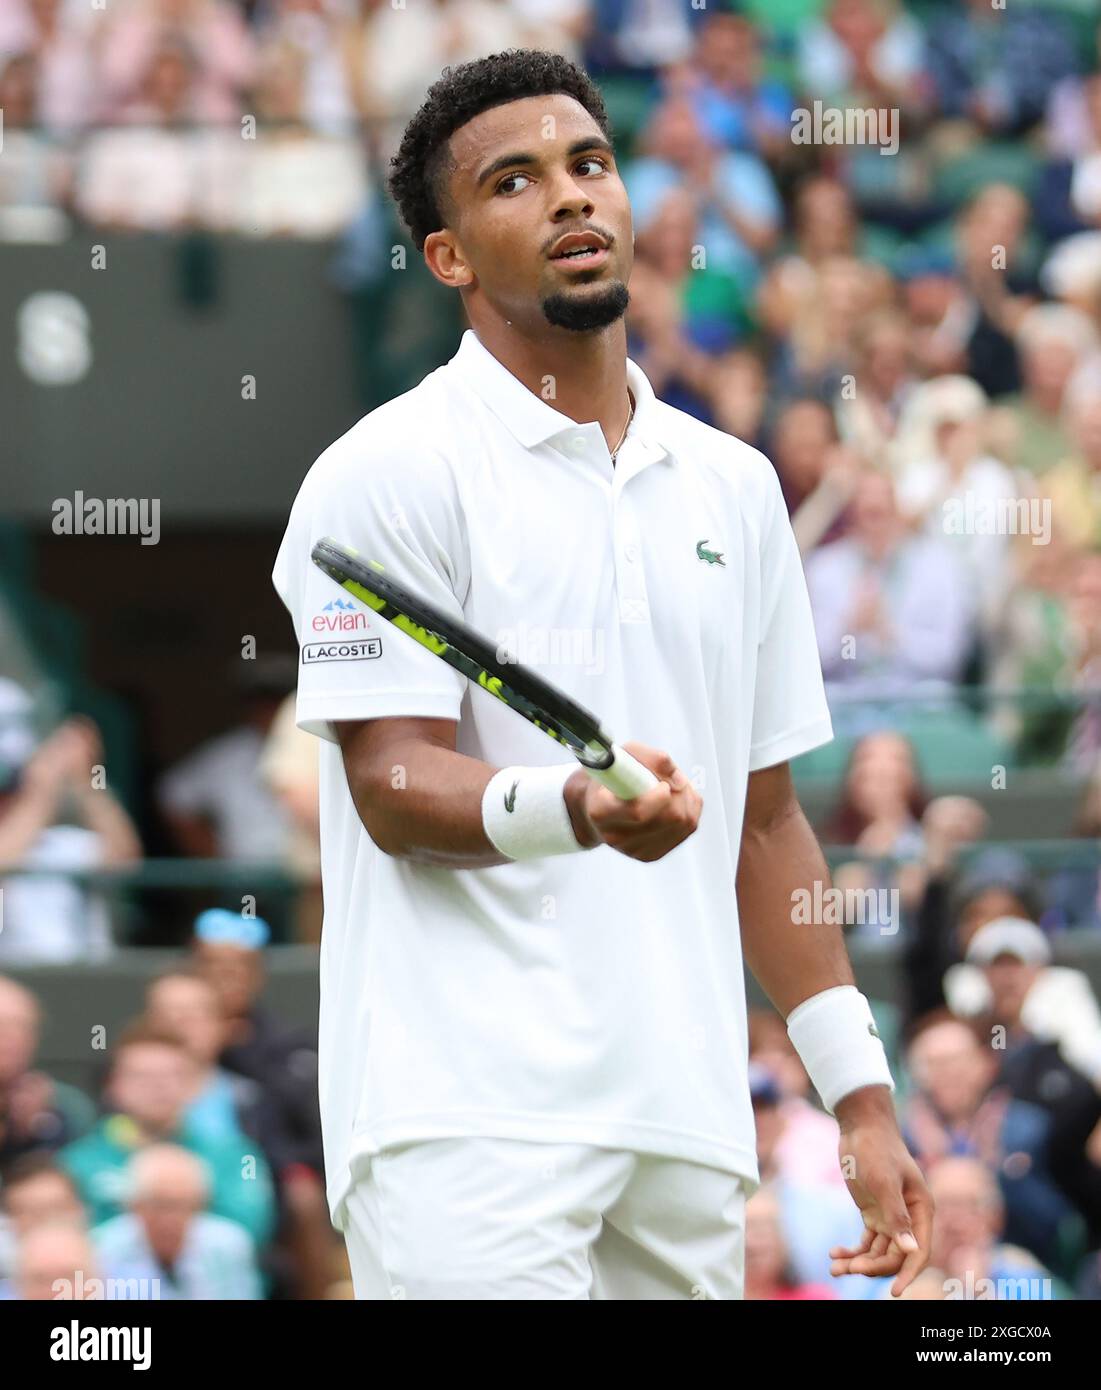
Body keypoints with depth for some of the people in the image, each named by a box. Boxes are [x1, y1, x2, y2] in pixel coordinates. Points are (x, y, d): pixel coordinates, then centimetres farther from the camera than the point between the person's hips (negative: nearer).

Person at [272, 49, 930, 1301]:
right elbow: (394, 787, -9)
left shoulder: (736, 488, 17)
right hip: (470, 1126, -6)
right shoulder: (390, 474, -2)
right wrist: (574, 810, -29)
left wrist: (862, 1100, 14)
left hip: (688, 1126, 6)